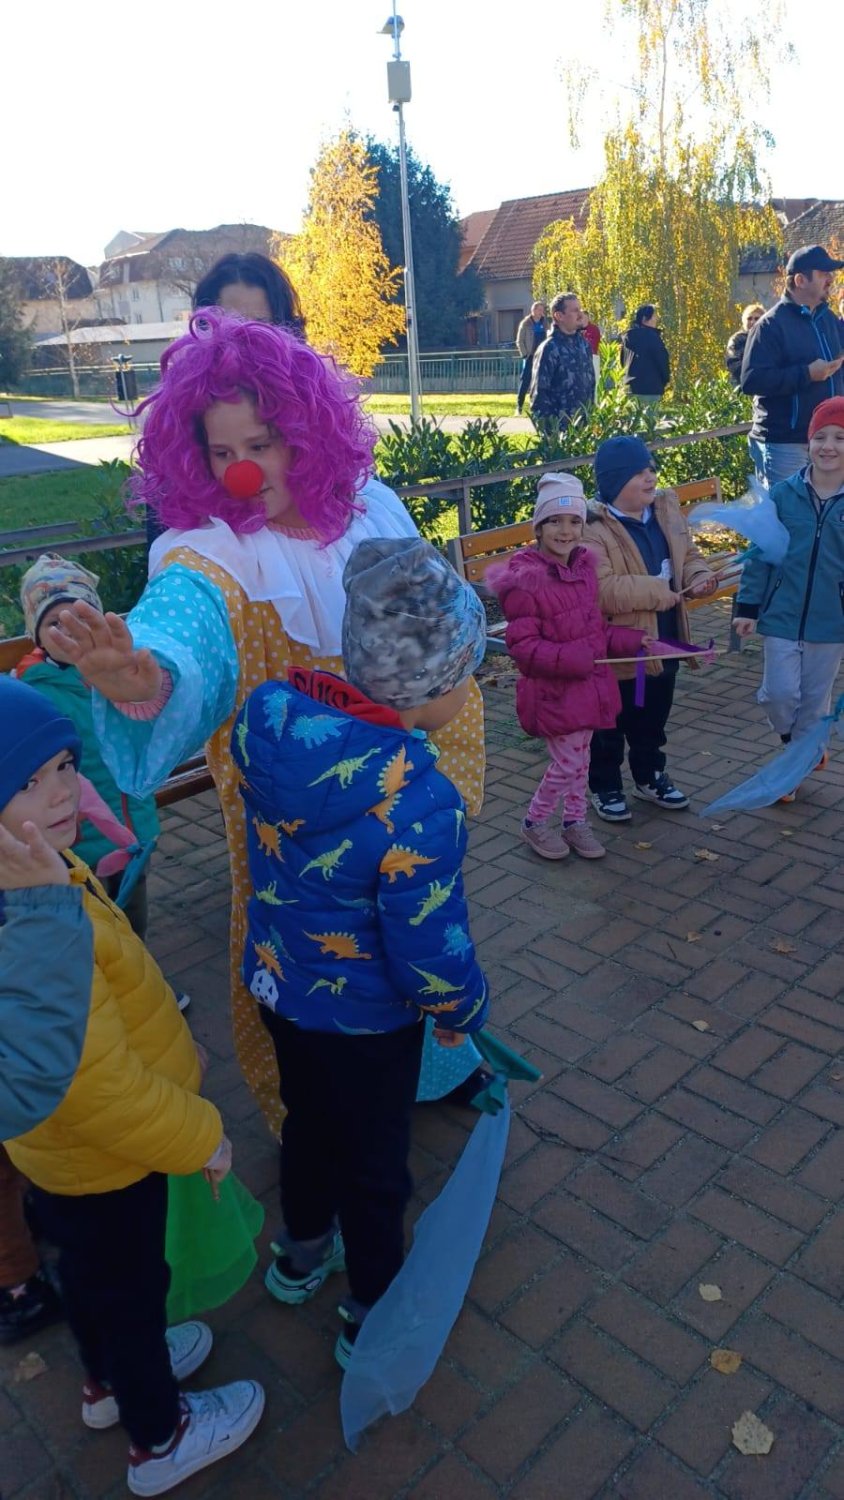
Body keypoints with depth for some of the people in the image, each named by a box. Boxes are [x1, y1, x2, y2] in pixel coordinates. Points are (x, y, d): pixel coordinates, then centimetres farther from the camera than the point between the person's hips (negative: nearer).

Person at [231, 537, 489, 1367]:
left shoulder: (268, 709, -18)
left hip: (275, 980, 6)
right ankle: (373, 1318, 46)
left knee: (308, 1116, 32)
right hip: (364, 1018, -6)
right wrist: (466, 1010, -5)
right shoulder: (419, 804, -37)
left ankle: (302, 1251, 58)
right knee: (374, 1165, 21)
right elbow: (432, 957, -26)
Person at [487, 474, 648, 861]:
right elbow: (522, 646, -21)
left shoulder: (584, 567, 4)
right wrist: (572, 659, -28)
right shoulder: (524, 580, -20)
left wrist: (631, 640, 1)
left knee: (580, 758, 19)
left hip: (588, 682, 7)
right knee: (567, 763, 1)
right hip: (552, 690, -7)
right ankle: (535, 824, 25)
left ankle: (574, 821, 38)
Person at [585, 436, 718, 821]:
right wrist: (656, 591, -26)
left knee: (654, 717, 23)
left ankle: (650, 776, 42)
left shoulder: (666, 509, 3)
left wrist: (699, 577, -8)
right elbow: (600, 590, -30)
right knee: (611, 723, 10)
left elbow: (688, 555, 14)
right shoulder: (594, 529, -22)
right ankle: (605, 786, 28)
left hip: (663, 639, 7)